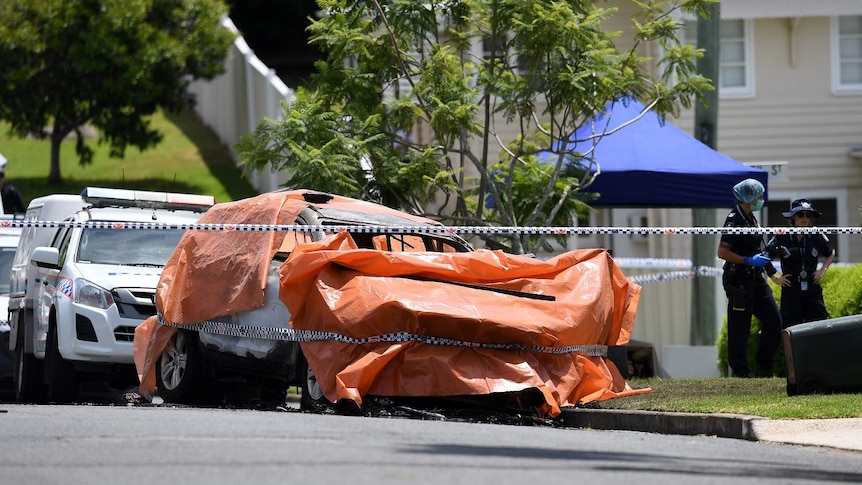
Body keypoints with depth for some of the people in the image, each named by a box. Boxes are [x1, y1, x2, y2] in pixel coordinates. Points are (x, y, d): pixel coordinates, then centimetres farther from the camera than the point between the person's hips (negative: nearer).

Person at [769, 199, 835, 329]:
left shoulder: (817, 237, 2)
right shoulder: (782, 237, -6)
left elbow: (831, 253, 21)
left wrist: (823, 270, 9)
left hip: (813, 289, 2)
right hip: (791, 289, -2)